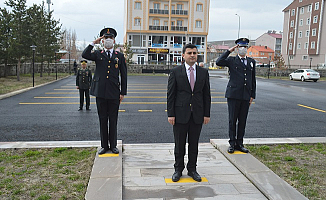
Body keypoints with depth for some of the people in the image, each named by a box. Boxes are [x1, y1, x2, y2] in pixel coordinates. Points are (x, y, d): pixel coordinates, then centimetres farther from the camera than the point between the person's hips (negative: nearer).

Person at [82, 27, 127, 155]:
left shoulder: (120, 56, 8)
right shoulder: (98, 54, 9)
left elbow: (123, 76, 7)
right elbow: (85, 55, -12)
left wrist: (123, 93, 1)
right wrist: (94, 43, -11)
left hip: (114, 93, 0)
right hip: (100, 93, 1)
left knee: (113, 120, 6)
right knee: (102, 120, 8)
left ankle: (113, 145, 17)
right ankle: (104, 145, 19)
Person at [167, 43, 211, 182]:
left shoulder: (203, 72, 7)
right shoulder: (175, 72, 0)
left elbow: (206, 95, 8)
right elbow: (171, 95, -2)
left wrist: (207, 114, 3)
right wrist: (170, 114, -7)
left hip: (197, 115, 2)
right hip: (180, 114, -2)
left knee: (194, 144, 11)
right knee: (179, 144, 8)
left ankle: (192, 169, 26)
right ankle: (178, 169, 24)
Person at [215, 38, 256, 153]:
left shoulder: (251, 62, 15)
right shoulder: (232, 60, 3)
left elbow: (253, 80, 15)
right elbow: (219, 62, -16)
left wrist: (252, 95, 10)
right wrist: (229, 51, -10)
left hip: (246, 96, 4)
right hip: (233, 95, -3)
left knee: (242, 121, 8)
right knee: (232, 120, 2)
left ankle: (239, 143, 18)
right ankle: (232, 143, 11)